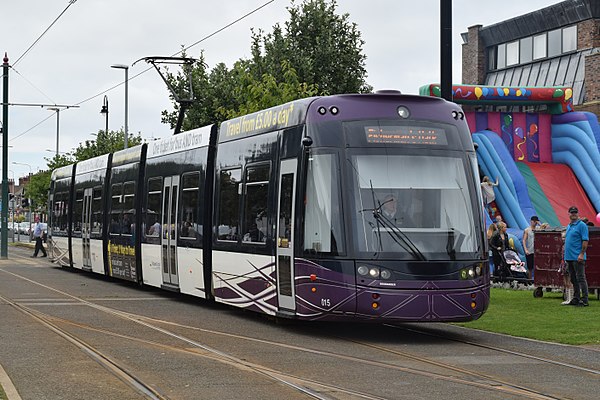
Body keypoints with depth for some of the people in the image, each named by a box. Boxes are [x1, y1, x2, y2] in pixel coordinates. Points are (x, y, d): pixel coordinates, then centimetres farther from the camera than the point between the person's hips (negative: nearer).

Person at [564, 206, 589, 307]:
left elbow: (585, 241, -14)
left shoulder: (582, 225, -8)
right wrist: (565, 256, 19)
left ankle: (584, 299, -7)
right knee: (573, 279, 12)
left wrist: (582, 254, -20)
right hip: (569, 257, 9)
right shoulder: (568, 226, 18)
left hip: (578, 258, -9)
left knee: (581, 278, -8)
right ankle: (576, 299, 18)